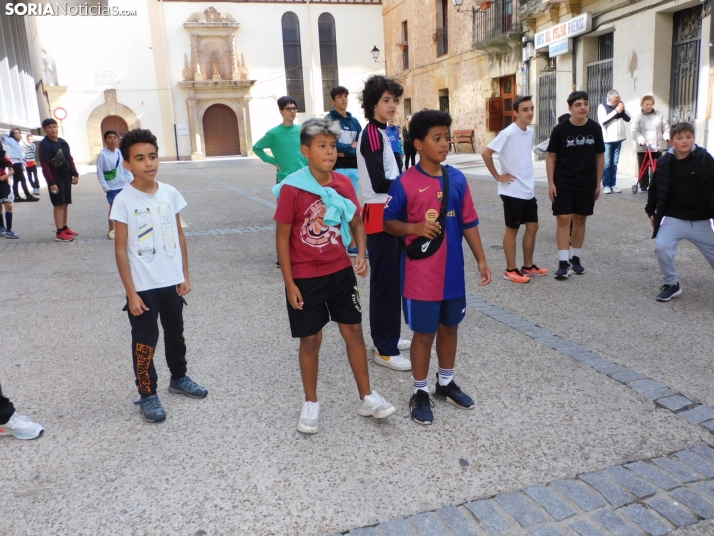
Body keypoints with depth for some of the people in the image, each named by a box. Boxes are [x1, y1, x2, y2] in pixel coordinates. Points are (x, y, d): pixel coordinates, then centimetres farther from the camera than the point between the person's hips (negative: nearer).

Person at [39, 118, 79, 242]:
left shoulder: (63, 142, 11)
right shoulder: (44, 144, -10)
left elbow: (70, 159, 17)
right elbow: (44, 165, -15)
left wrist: (75, 174, 9)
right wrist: (51, 182, -19)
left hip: (66, 177, 7)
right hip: (56, 179, -7)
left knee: (66, 203, 11)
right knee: (59, 204, -7)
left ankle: (65, 228, 21)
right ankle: (59, 233, -4)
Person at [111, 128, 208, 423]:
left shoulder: (170, 193, -1)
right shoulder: (124, 201, -13)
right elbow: (121, 249, -11)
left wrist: (185, 274, 5)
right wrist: (131, 293, -13)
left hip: (172, 281, 5)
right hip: (143, 286, -4)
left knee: (175, 334, 21)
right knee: (145, 341, 7)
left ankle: (179, 378, 41)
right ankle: (147, 394, 24)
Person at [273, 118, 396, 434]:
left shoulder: (343, 183, -3)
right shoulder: (292, 188, -15)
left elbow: (356, 223, 10)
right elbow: (282, 237, -11)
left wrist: (361, 254, -8)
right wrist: (289, 283, -11)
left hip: (341, 272, 4)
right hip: (305, 277, -4)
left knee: (353, 331, 10)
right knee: (311, 339, 8)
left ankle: (367, 398, 25)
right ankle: (311, 404, 27)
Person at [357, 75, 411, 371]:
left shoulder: (379, 132, 15)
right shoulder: (372, 134, -15)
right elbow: (379, 183, -21)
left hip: (387, 213, 10)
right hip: (380, 215, -10)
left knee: (390, 279, 16)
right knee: (385, 281, -5)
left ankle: (387, 337, 28)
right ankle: (385, 349, 3)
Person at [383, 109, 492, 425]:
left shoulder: (457, 179, 1)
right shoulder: (405, 183, -12)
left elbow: (469, 223, 7)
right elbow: (388, 223, -4)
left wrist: (481, 260, 4)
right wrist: (414, 228, -22)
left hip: (453, 273, 5)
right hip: (421, 276, -5)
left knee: (450, 328, 18)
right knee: (424, 334, 7)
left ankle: (446, 383, 38)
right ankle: (420, 392, 25)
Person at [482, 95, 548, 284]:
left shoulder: (531, 133, 7)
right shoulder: (508, 133, -17)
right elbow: (486, 153, -19)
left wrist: (528, 179, 14)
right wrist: (497, 176, -14)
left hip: (529, 190, 8)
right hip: (512, 191, -8)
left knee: (532, 227, 12)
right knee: (512, 230, 2)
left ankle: (528, 266, 26)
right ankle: (511, 270, 14)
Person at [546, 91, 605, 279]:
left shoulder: (595, 128, -1)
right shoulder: (560, 129, -8)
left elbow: (600, 156, 7)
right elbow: (551, 156, -2)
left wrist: (598, 183, 6)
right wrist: (551, 183, -7)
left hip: (586, 183, 3)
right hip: (563, 183, -3)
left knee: (580, 220, 10)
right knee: (563, 219, -6)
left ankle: (575, 258, 22)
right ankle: (563, 262, -3)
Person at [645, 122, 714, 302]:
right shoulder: (664, 163, -6)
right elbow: (655, 189, 8)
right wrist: (651, 211, 9)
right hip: (673, 218, 0)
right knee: (661, 247, -18)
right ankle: (671, 284, 3)